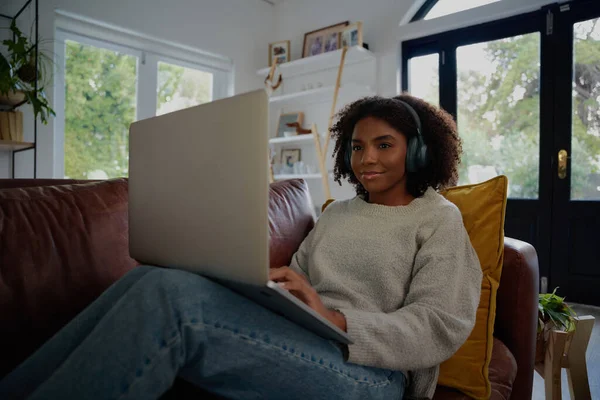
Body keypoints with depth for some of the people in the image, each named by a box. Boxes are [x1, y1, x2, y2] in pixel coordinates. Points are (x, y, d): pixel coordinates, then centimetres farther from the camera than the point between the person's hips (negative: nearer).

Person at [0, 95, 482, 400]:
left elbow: (442, 327, -6)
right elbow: (296, 282, 15)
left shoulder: (440, 217, 6)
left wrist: (334, 319, -20)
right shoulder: (336, 213, 22)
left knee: (172, 294, -29)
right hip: (290, 344, 5)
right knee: (151, 280, -18)